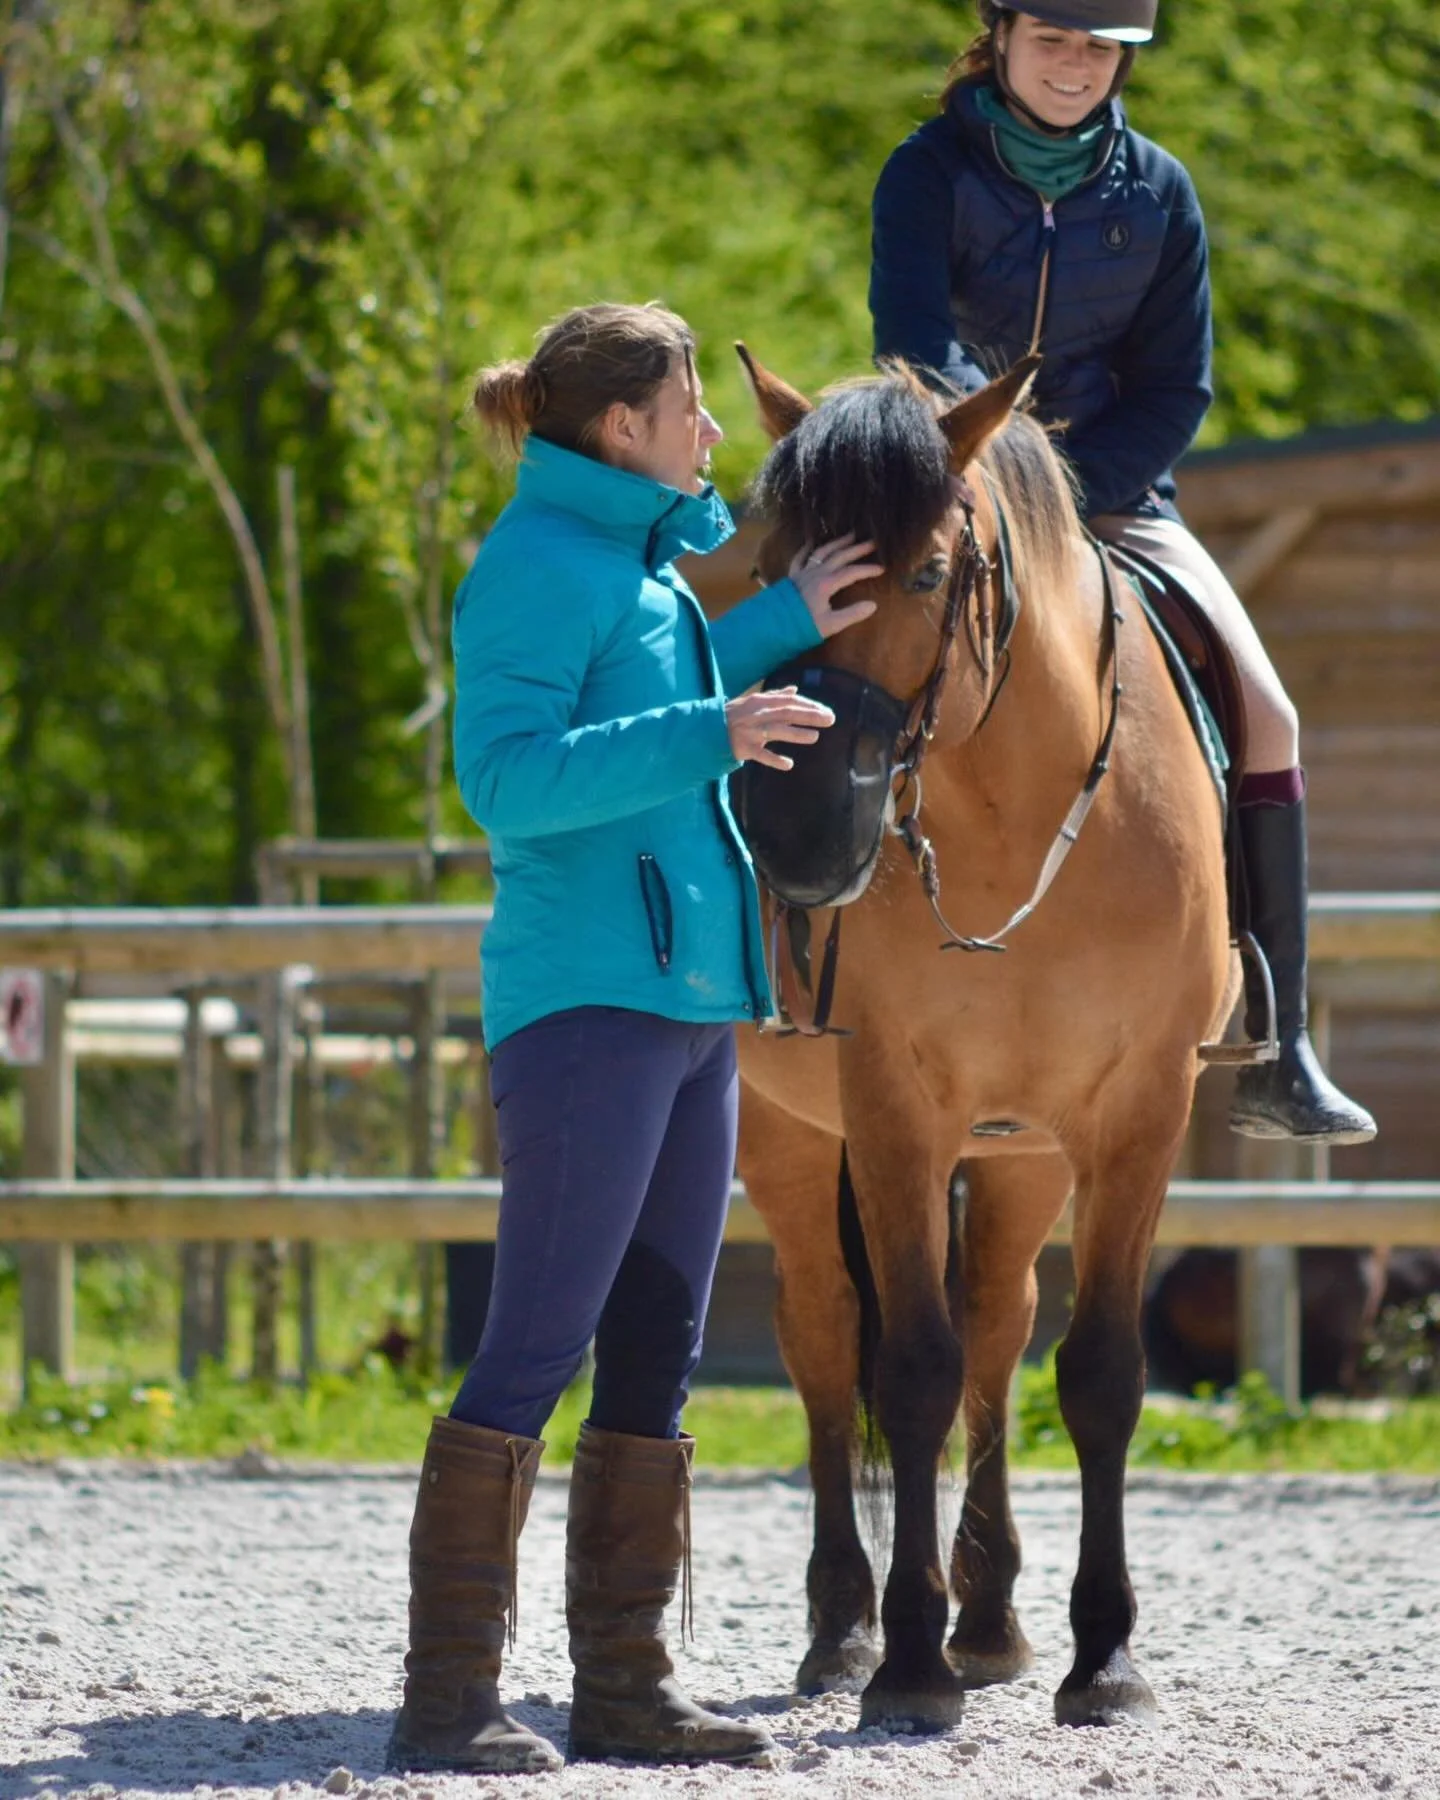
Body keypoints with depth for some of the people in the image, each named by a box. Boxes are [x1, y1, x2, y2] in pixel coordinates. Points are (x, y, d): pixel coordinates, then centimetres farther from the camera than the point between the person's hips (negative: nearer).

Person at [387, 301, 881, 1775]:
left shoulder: (649, 561, 18)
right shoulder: (539, 565, -11)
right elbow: (506, 774, -21)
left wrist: (789, 621, 23)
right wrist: (708, 737, -28)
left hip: (689, 1002, 10)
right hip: (585, 1001, -10)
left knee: (655, 1358, 9)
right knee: (538, 1345, -12)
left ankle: (624, 1684, 13)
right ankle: (447, 1696, -12)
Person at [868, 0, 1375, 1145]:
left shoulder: (1157, 193, 4)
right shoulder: (932, 175, -6)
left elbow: (1175, 387, 4)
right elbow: (914, 342, -20)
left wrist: (1076, 487, -12)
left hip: (1116, 493, 3)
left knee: (1264, 712, -14)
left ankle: (1275, 1054, -12)